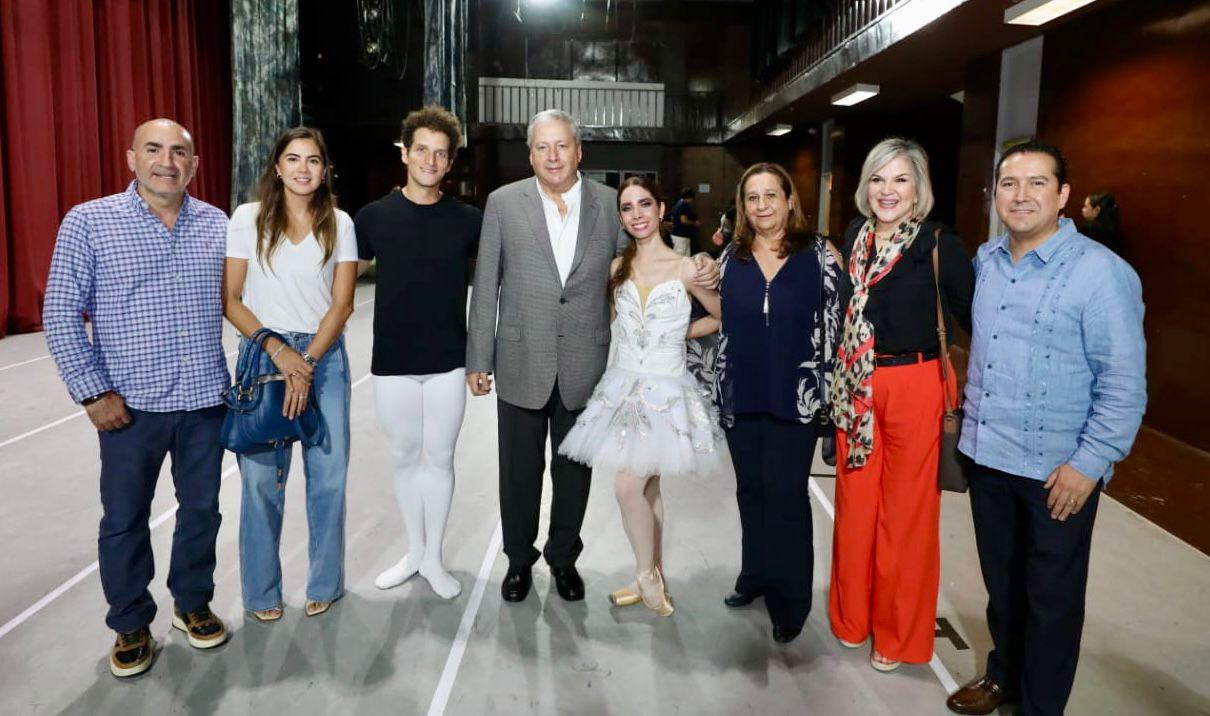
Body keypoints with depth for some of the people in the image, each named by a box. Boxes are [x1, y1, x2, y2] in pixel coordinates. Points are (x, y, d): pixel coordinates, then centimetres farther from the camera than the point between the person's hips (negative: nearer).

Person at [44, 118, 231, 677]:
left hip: (205, 399, 2)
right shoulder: (88, 222, -5)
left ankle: (193, 604, 34)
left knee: (201, 510, 13)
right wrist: (92, 392, -9)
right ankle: (131, 626, 28)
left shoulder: (217, 224, 4)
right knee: (124, 520, 10)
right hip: (129, 403, -2)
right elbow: (61, 314, -5)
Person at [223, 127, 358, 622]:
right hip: (262, 354, -1)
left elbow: (341, 304, 0)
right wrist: (277, 350, -12)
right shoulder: (248, 219, 1)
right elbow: (229, 298, -1)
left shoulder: (339, 223, 4)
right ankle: (262, 590, 19)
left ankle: (325, 582, 21)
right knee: (261, 478, 1)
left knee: (327, 474, 3)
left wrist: (307, 365, -10)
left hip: (325, 356, 1)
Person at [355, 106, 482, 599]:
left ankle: (434, 558, 24)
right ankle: (414, 551, 30)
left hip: (448, 362, 0)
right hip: (392, 361, 1)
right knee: (405, 457, 13)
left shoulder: (467, 220, -2)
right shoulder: (375, 216, -2)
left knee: (439, 458, 9)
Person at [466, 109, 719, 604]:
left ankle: (563, 557, 36)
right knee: (519, 471, 12)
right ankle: (519, 559, 34)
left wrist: (693, 274, -9)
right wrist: (479, 359, -1)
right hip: (521, 364, 0)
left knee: (575, 470, 15)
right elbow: (485, 287, 0)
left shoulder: (609, 204, 0)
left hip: (584, 367, 1)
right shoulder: (503, 203, -2)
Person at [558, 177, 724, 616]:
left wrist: (682, 333, 2)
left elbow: (723, 316, 4)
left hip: (666, 391, -4)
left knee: (629, 486, -10)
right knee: (647, 488, 12)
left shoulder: (685, 268, -7)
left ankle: (646, 575, 12)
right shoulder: (617, 268, 5)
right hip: (624, 387, 4)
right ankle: (654, 577, 27)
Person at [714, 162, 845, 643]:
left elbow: (832, 327, -2)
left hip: (794, 397, -3)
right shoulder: (731, 258, 6)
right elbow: (722, 320, 11)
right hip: (741, 395, 3)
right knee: (750, 489, 13)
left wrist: (827, 391, -5)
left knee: (785, 494, -1)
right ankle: (755, 574, 30)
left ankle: (790, 600, 12)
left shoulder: (818, 257, -3)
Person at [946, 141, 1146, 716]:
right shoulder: (985, 260, 4)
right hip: (987, 455, 6)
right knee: (1000, 581, 21)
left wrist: (1090, 463, -17)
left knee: (1051, 597, 11)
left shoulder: (1101, 272, -15)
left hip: (1057, 469, -5)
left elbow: (1124, 382, -16)